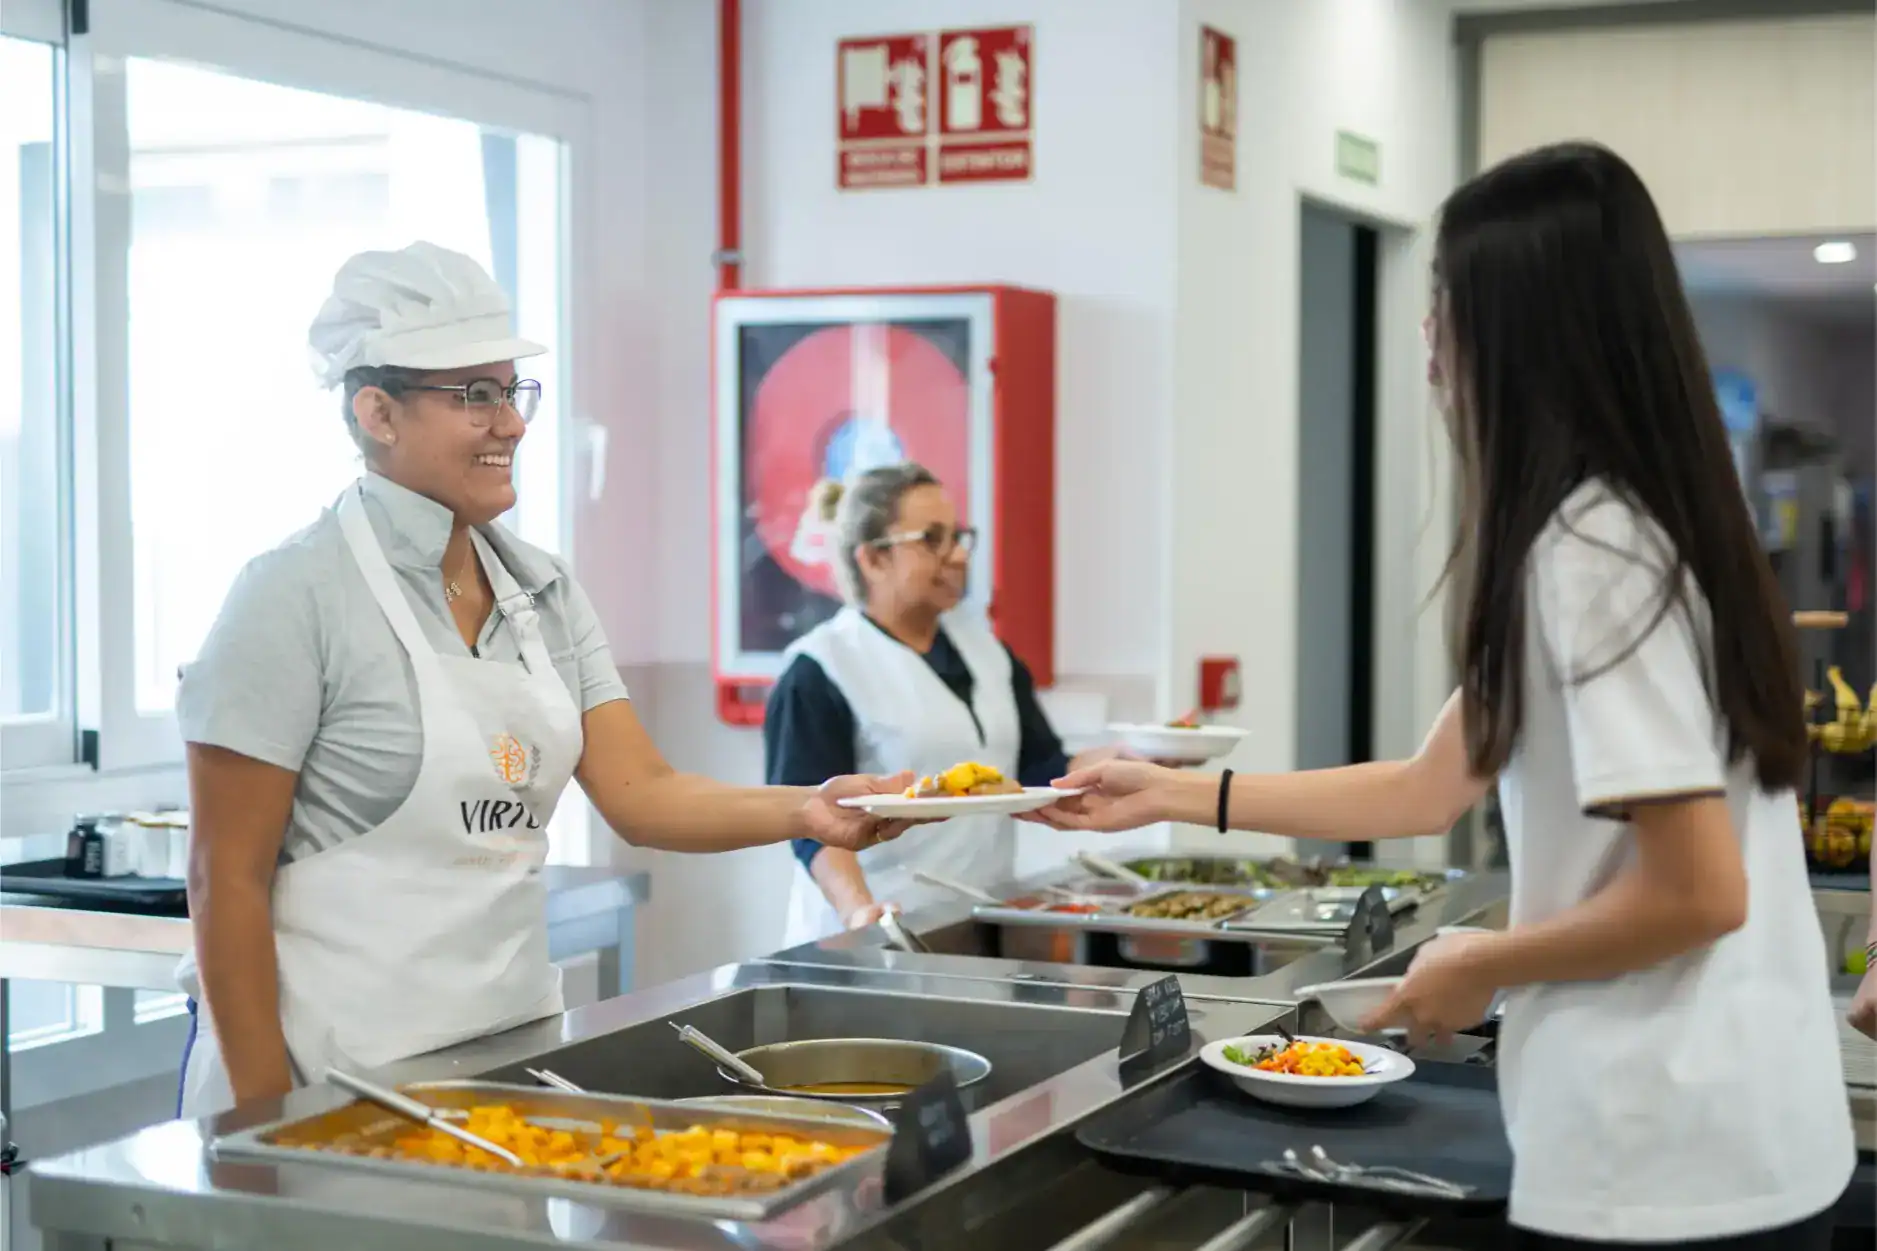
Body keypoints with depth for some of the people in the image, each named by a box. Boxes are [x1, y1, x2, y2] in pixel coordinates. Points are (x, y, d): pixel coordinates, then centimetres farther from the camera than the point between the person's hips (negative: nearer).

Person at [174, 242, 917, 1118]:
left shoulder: (543, 588, 7)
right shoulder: (297, 594, -13)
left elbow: (637, 792, 0)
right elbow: (227, 877, -13)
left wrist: (806, 811, -17)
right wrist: (263, 1116, -15)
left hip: (510, 1040, 6)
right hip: (335, 1068, -6)